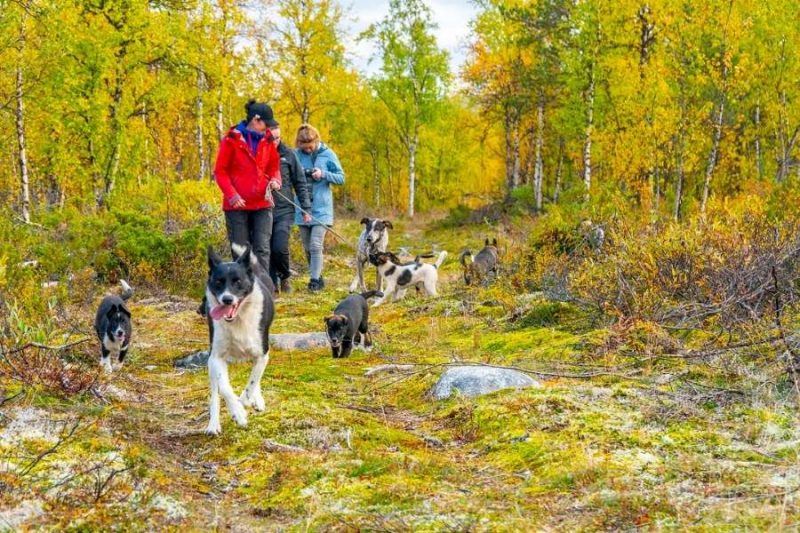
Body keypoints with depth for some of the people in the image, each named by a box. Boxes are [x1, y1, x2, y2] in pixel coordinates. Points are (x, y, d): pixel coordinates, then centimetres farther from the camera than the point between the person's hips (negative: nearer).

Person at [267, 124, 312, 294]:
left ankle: (284, 277, 13)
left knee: (279, 248, -13)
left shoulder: (288, 154, 2)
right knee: (266, 250, 2)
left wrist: (306, 209, 3)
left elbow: (300, 183, 6)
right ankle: (272, 283, 15)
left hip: (284, 211, -1)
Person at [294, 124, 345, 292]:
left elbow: (341, 178, 0)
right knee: (307, 248, 10)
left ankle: (315, 280, -6)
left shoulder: (327, 154, -4)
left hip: (321, 209, -3)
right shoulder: (297, 154, -1)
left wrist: (323, 174, -17)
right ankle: (316, 276, 24)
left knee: (315, 246, -12)